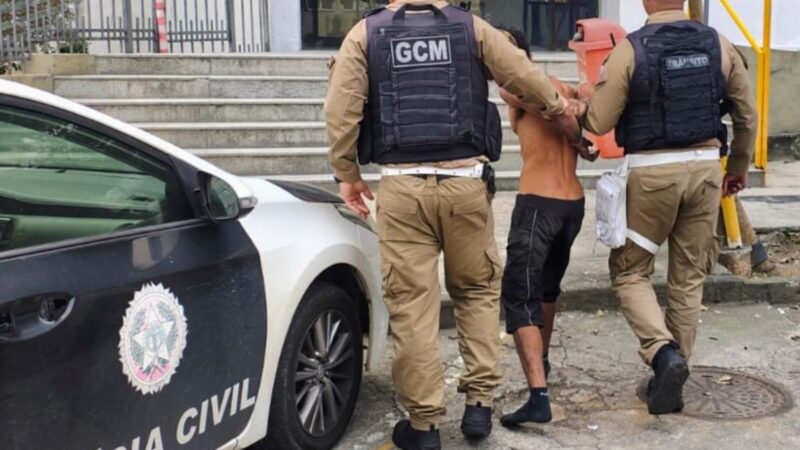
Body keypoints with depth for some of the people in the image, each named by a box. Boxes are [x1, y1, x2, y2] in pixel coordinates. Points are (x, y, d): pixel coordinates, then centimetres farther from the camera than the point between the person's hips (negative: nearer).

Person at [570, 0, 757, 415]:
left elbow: (599, 123, -7)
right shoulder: (718, 45, 4)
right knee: (689, 277, 14)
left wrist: (580, 110, 15)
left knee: (629, 272, 11)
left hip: (652, 172, -4)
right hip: (704, 167, 4)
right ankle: (672, 374, 20)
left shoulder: (630, 49, -9)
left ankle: (664, 354, -10)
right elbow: (747, 116, 11)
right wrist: (738, 168, 25)